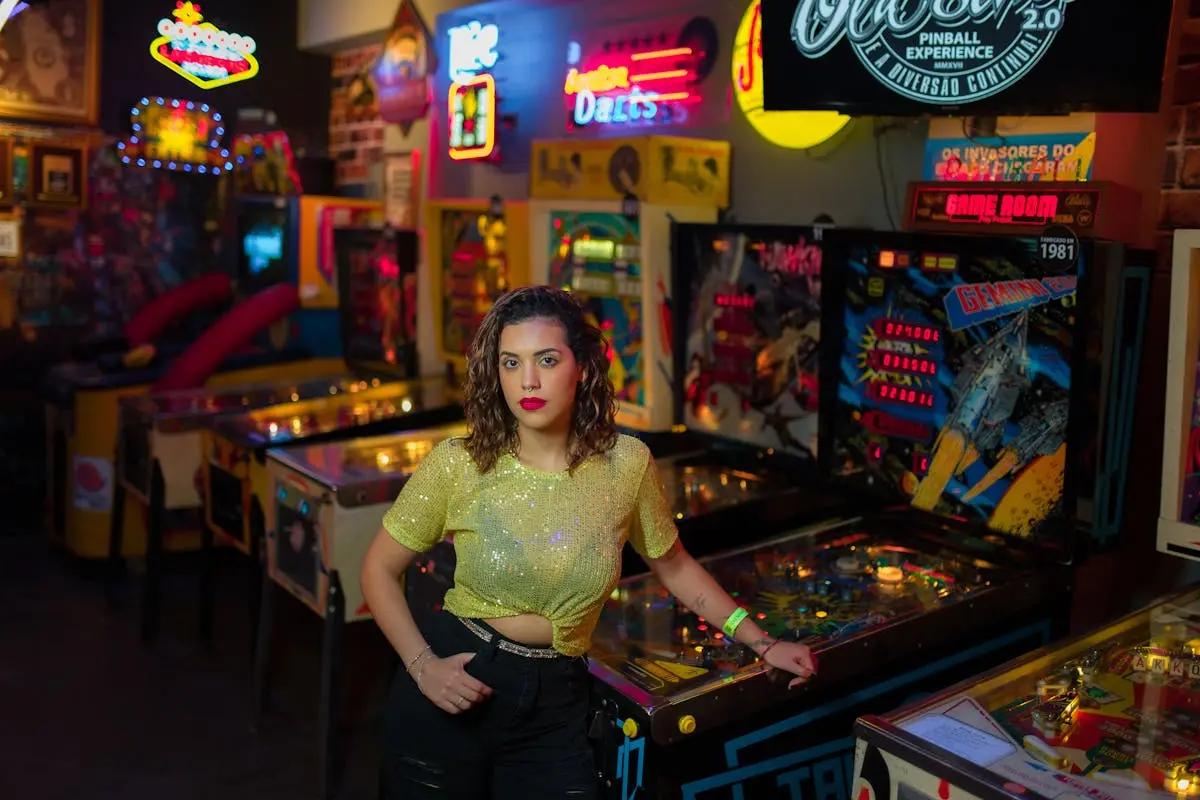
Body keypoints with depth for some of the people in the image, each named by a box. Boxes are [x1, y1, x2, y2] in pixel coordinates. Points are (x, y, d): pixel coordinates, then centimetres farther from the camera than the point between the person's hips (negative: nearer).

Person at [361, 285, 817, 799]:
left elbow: (673, 565, 9)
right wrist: (422, 666, -11)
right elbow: (379, 569, 0)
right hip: (452, 693, -1)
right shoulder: (458, 465, -13)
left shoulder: (627, 464, -8)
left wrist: (761, 644, 10)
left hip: (554, 708, 1)